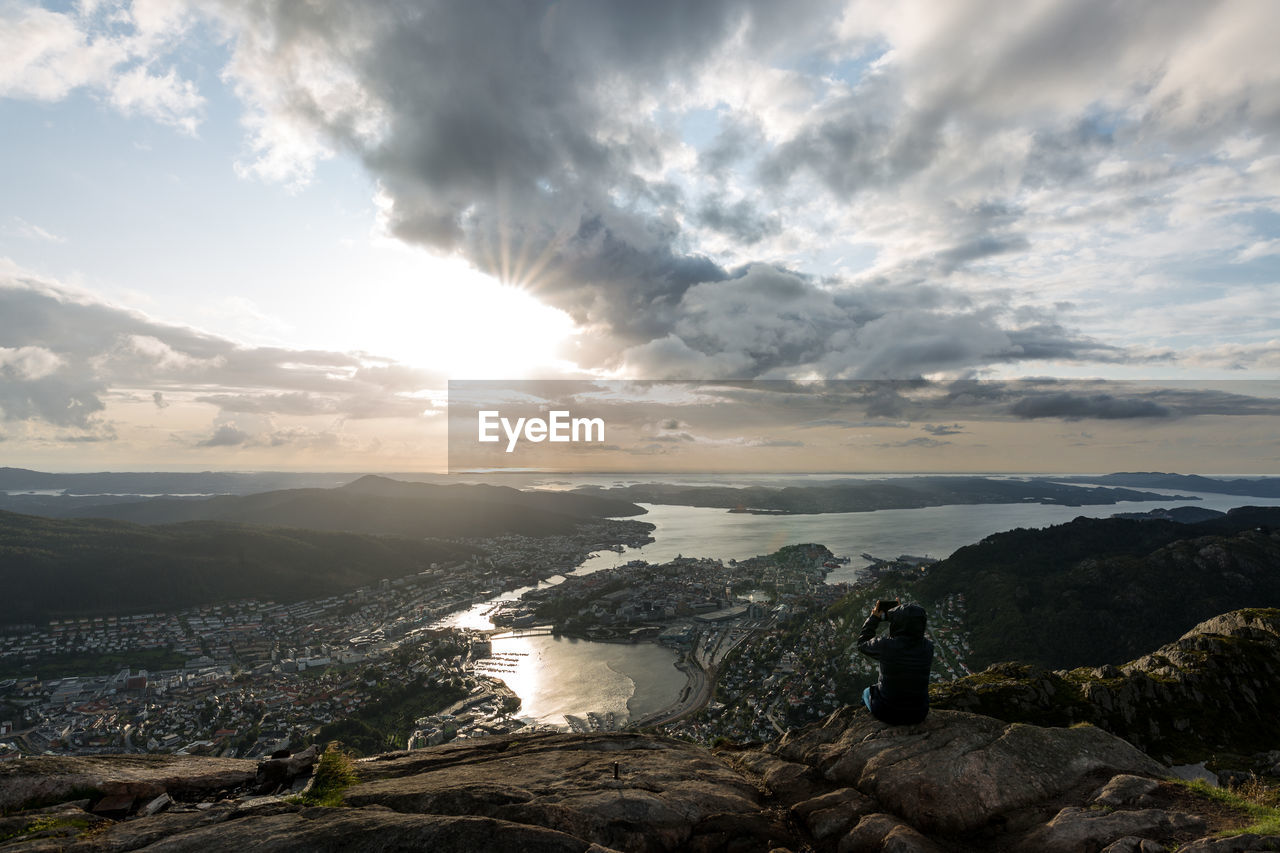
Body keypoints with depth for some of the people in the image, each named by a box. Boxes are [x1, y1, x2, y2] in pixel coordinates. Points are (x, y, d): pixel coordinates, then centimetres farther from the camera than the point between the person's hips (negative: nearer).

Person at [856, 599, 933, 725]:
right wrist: (903, 615, 6)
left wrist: (874, 617, 1)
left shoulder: (885, 646, -27)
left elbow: (862, 644, -5)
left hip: (888, 713, -3)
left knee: (867, 692, 32)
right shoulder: (928, 648, -16)